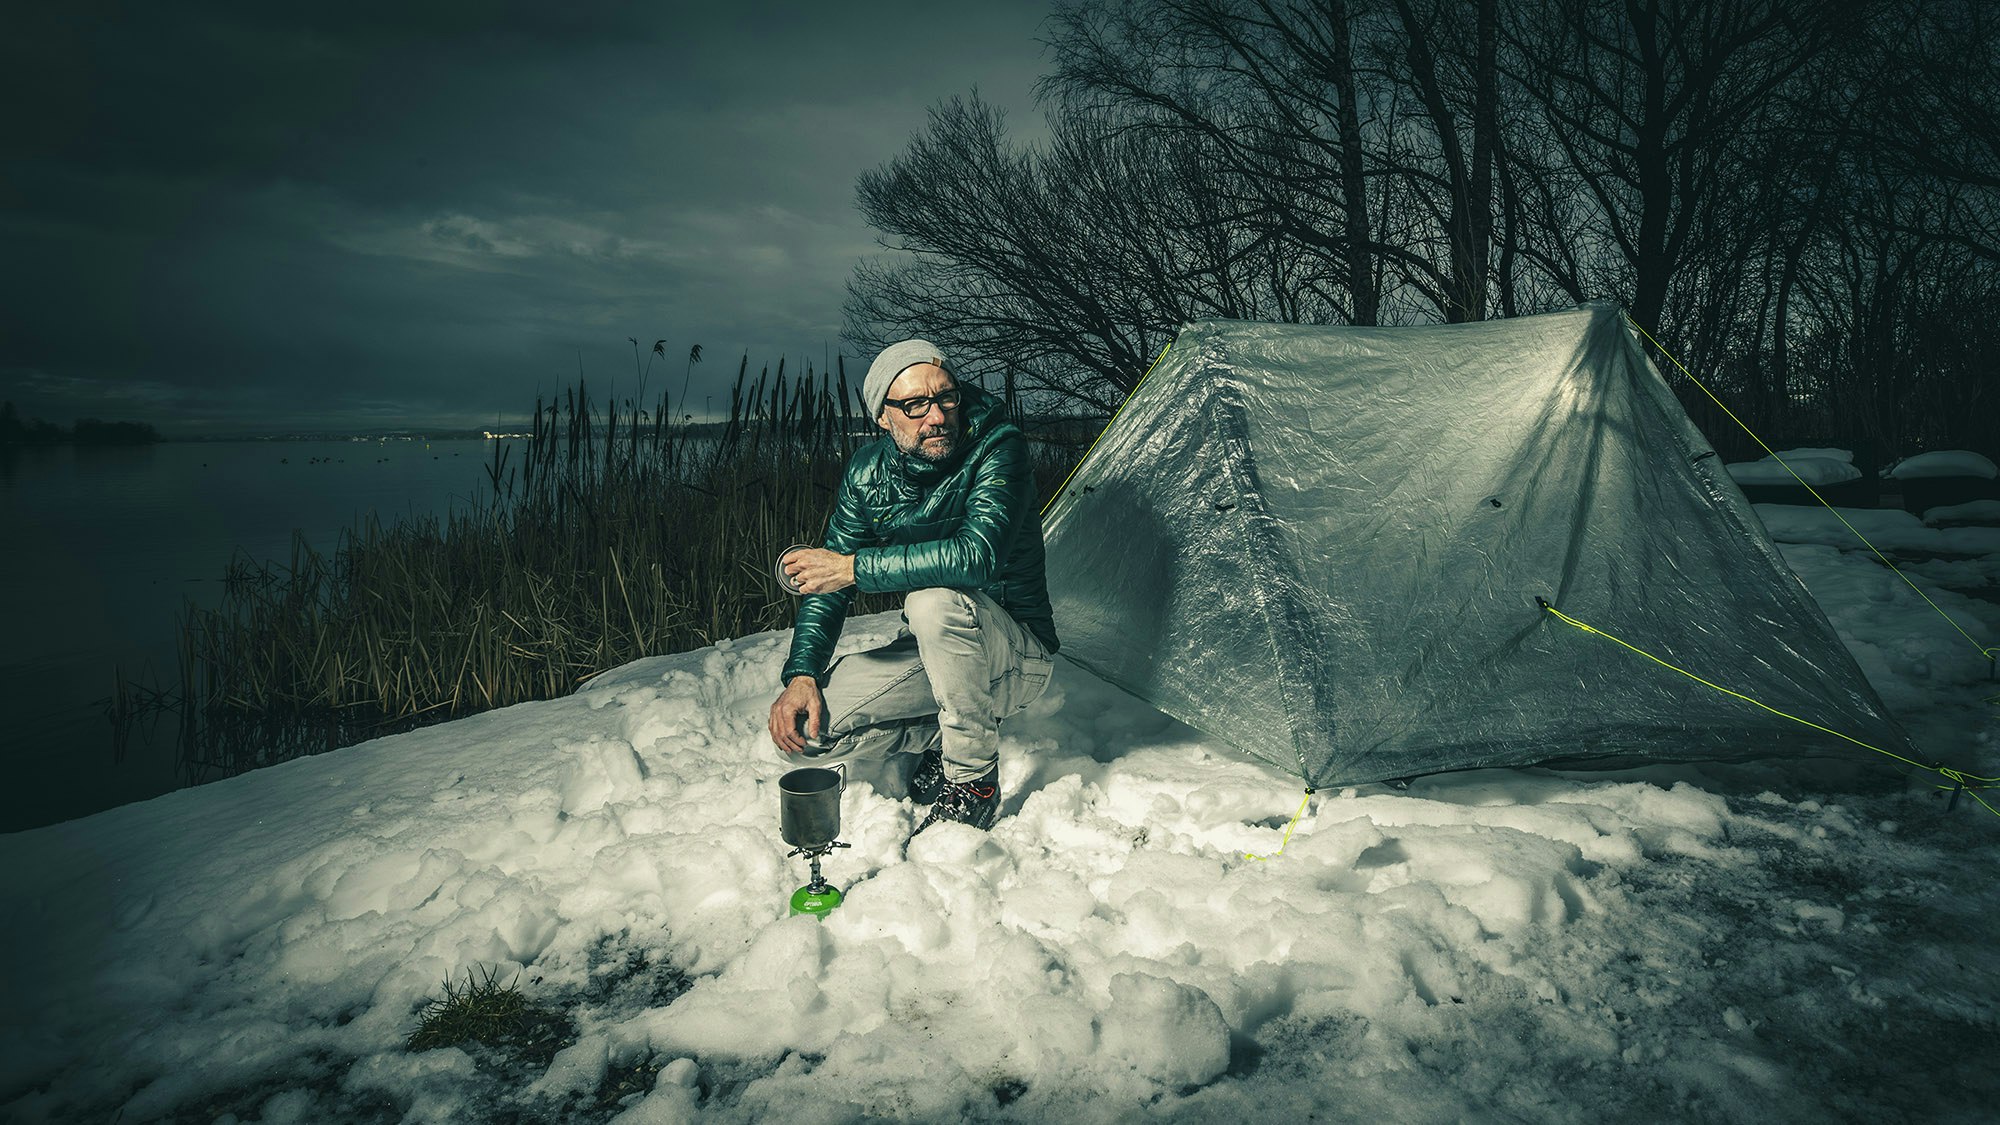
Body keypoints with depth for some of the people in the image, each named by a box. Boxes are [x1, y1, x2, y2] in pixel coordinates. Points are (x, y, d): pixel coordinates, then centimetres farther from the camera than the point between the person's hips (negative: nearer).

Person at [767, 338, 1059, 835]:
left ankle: (974, 780, -20)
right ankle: (941, 738, 9)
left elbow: (979, 555, -38)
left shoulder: (998, 449, -21)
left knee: (937, 599, -38)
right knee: (808, 725, -14)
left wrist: (854, 568, -33)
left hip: (1016, 659, -5)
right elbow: (827, 578, 0)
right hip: (934, 651, 5)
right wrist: (801, 673, -15)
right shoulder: (868, 471, -4)